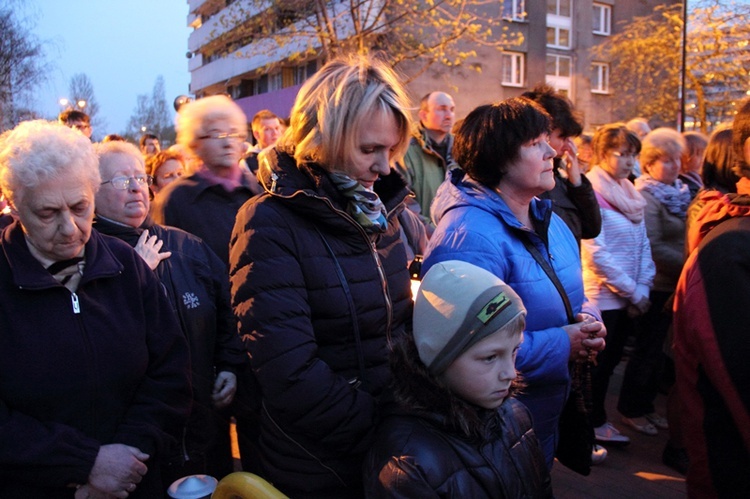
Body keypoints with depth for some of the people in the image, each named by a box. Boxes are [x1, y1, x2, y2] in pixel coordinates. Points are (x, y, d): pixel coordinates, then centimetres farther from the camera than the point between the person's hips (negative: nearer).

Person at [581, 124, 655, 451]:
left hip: (630, 299, 7)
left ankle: (597, 421, 32)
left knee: (609, 362, 17)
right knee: (595, 365, 5)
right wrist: (632, 292, -14)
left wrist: (643, 289, -3)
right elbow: (596, 254, -19)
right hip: (601, 297, -7)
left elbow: (644, 245, 9)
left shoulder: (631, 195, 10)